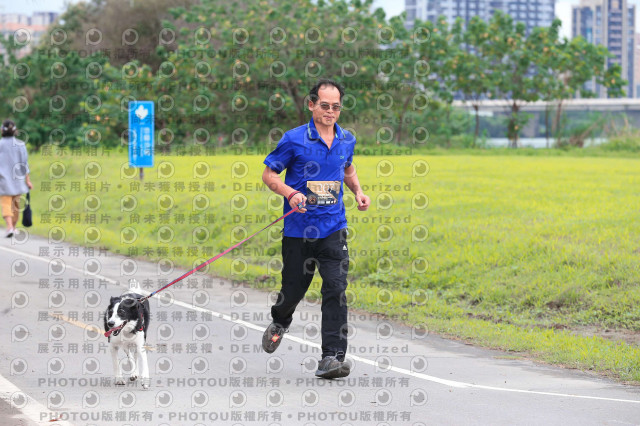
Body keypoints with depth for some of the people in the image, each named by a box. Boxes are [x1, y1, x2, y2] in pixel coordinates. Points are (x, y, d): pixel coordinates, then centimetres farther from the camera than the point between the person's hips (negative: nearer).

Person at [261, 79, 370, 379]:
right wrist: (290, 193, -18)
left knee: (336, 288, -12)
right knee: (293, 289, 8)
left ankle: (332, 358, -13)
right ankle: (280, 322, 45)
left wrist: (358, 192, 8)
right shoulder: (294, 139, -7)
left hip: (333, 229, 2)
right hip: (298, 230, -2)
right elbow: (269, 174, 0)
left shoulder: (347, 140, 7)